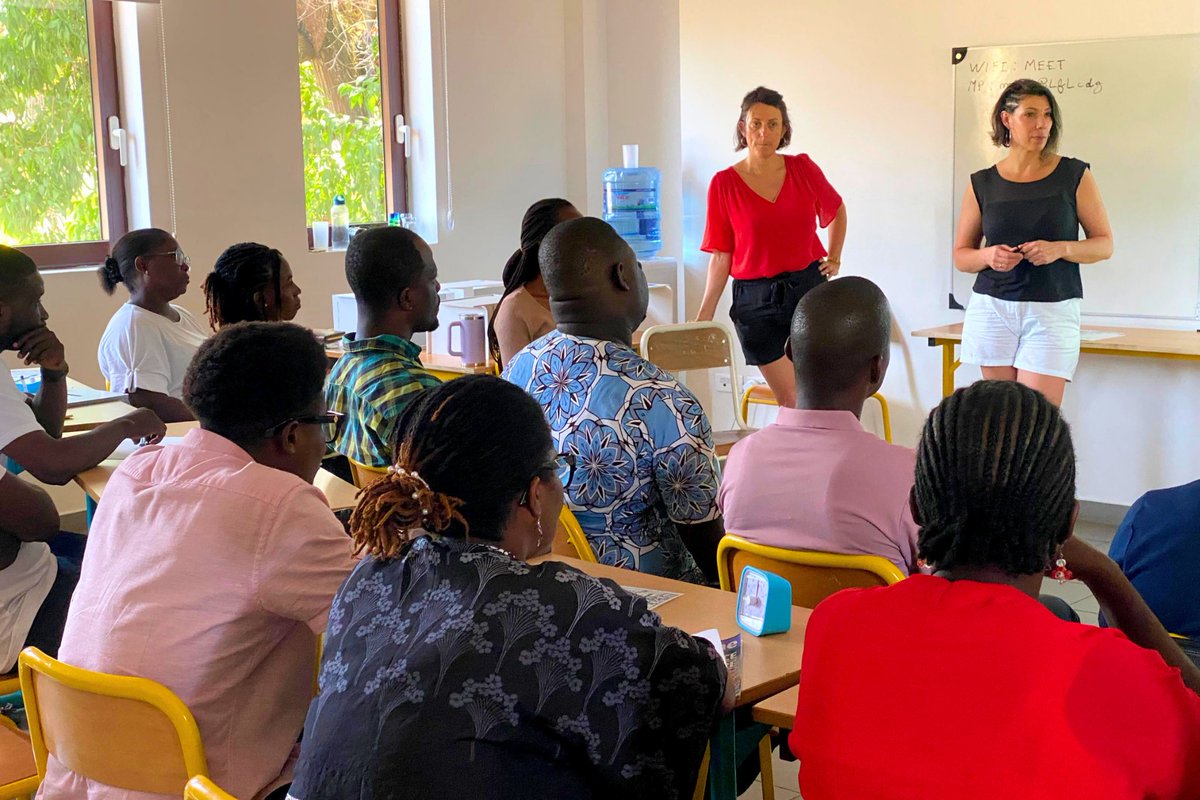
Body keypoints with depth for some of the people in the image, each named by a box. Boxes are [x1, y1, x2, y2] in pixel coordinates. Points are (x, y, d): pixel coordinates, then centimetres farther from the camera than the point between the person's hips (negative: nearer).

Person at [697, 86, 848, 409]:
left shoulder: (803, 168, 1)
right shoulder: (725, 183, -5)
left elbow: (836, 209, 22)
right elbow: (720, 257, -3)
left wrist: (834, 258, 13)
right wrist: (704, 317, -8)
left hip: (809, 288, 2)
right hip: (755, 300, -2)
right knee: (793, 401, -1)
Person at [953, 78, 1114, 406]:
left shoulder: (1075, 175, 3)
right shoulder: (982, 184, 6)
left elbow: (1104, 244, 5)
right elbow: (961, 255, 12)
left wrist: (1060, 249, -14)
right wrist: (989, 256, -10)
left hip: (1053, 309, -2)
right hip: (992, 306, 2)